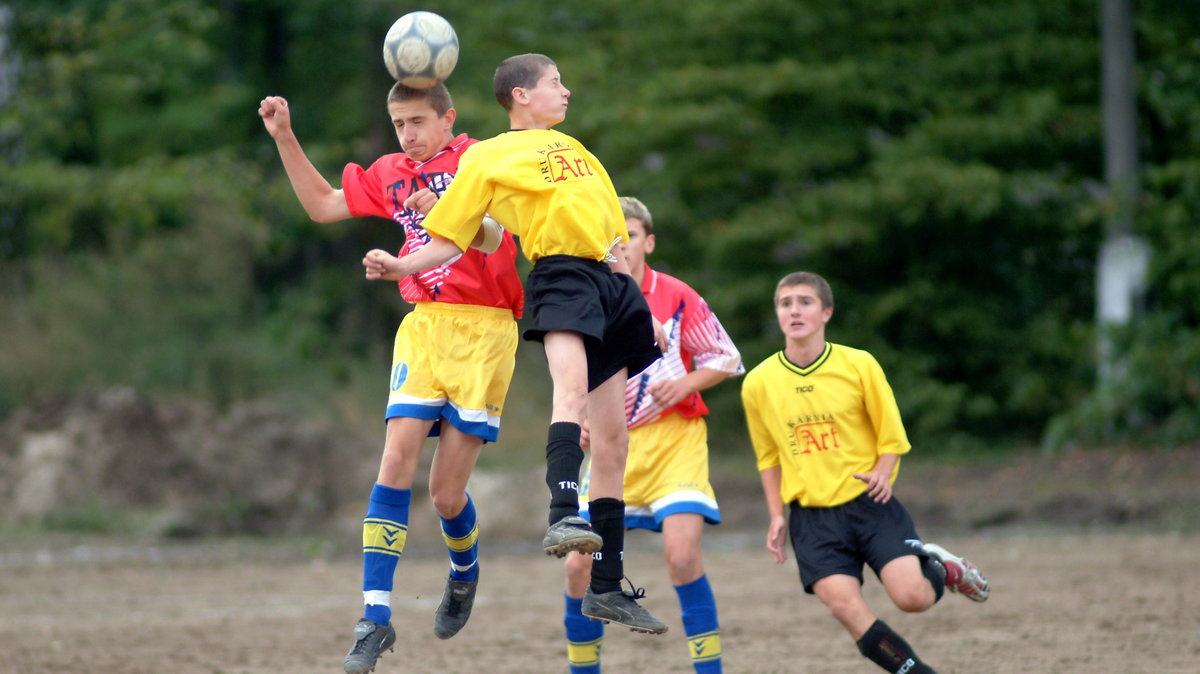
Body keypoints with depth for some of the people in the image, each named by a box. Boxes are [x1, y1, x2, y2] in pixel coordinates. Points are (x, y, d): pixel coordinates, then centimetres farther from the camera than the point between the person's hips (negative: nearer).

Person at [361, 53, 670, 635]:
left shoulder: (572, 147, 27)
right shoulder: (490, 157, 9)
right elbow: (447, 242, 5)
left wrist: (642, 309, 26)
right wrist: (399, 266, -14)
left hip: (612, 281, 7)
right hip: (561, 275, -7)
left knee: (613, 439, 5)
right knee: (573, 384, -36)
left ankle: (607, 587, 10)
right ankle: (564, 517, -53)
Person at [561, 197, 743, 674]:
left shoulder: (677, 298, -6)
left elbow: (727, 360, 1)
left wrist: (686, 384, -16)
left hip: (675, 441, -3)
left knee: (682, 554, -21)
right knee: (580, 564, -5)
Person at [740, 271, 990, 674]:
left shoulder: (859, 365, -5)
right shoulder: (758, 383, 0)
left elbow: (892, 436, 4)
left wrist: (882, 474, -15)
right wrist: (777, 516, 10)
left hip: (869, 503, -1)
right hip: (811, 515, 1)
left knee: (911, 597, -17)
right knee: (845, 607, -19)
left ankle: (940, 567, 19)